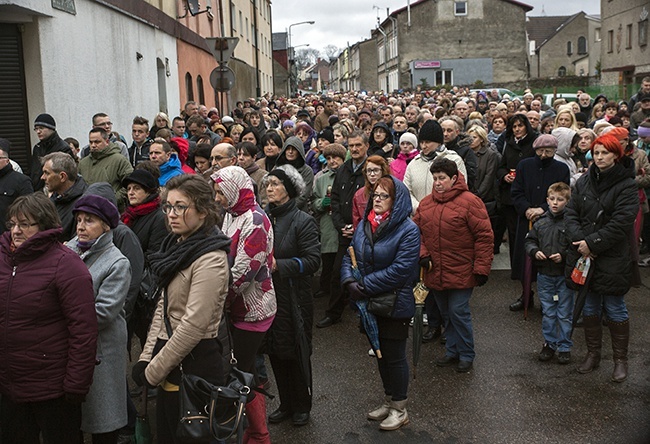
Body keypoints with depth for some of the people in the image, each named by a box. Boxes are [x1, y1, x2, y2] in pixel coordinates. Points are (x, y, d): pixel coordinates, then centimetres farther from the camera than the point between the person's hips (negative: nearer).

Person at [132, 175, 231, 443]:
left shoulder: (210, 259, -19)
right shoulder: (177, 246, 8)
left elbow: (194, 325, -22)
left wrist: (153, 371, -15)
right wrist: (146, 357, 5)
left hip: (194, 362, -8)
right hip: (171, 359, 8)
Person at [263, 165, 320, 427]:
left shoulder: (303, 221, -11)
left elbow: (313, 260, -17)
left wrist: (278, 265, -23)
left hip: (294, 299, -5)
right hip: (268, 297, 5)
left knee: (297, 354, 8)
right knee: (275, 353, 14)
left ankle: (302, 407, 27)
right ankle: (286, 405, 31)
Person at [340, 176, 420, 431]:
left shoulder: (408, 230, -18)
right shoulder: (364, 225, 3)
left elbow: (400, 270, -24)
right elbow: (350, 256, 6)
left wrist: (365, 285, -23)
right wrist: (350, 281, -14)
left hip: (395, 304, -7)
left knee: (394, 356, 6)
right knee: (380, 353, 19)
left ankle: (400, 409, 23)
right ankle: (389, 401, 36)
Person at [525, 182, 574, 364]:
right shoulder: (541, 221, 2)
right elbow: (529, 240, 11)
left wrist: (564, 256, -22)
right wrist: (535, 251, -7)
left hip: (564, 275, -4)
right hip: (544, 274, 4)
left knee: (565, 313, 7)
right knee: (547, 313, 14)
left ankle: (564, 347, 20)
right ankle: (549, 343, 28)